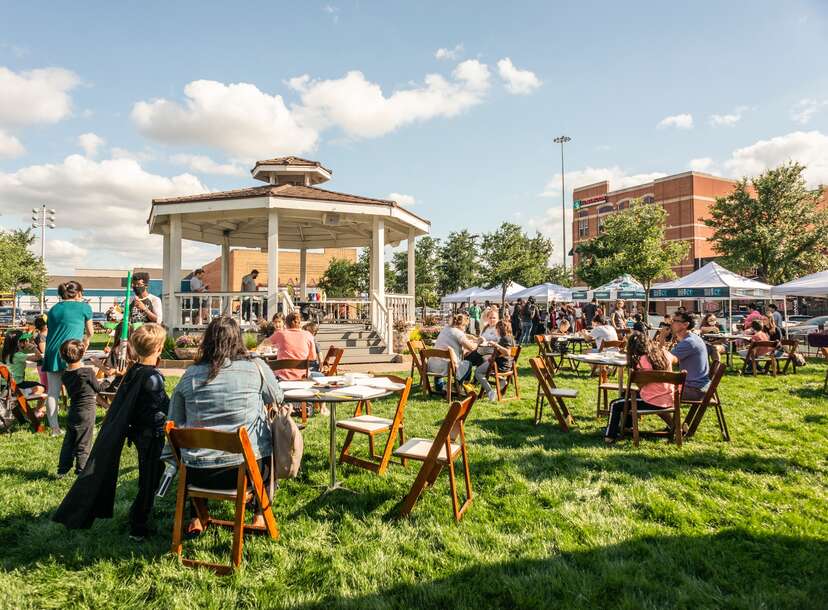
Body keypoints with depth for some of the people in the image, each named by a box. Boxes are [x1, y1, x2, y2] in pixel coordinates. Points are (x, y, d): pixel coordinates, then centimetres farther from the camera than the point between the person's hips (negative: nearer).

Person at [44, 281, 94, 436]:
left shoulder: (54, 308, 17)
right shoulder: (84, 307, 3)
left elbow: (50, 330, 21)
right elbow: (90, 331, 15)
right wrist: (86, 340, 35)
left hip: (51, 353, 5)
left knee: (53, 392, 6)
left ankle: (54, 428, 8)